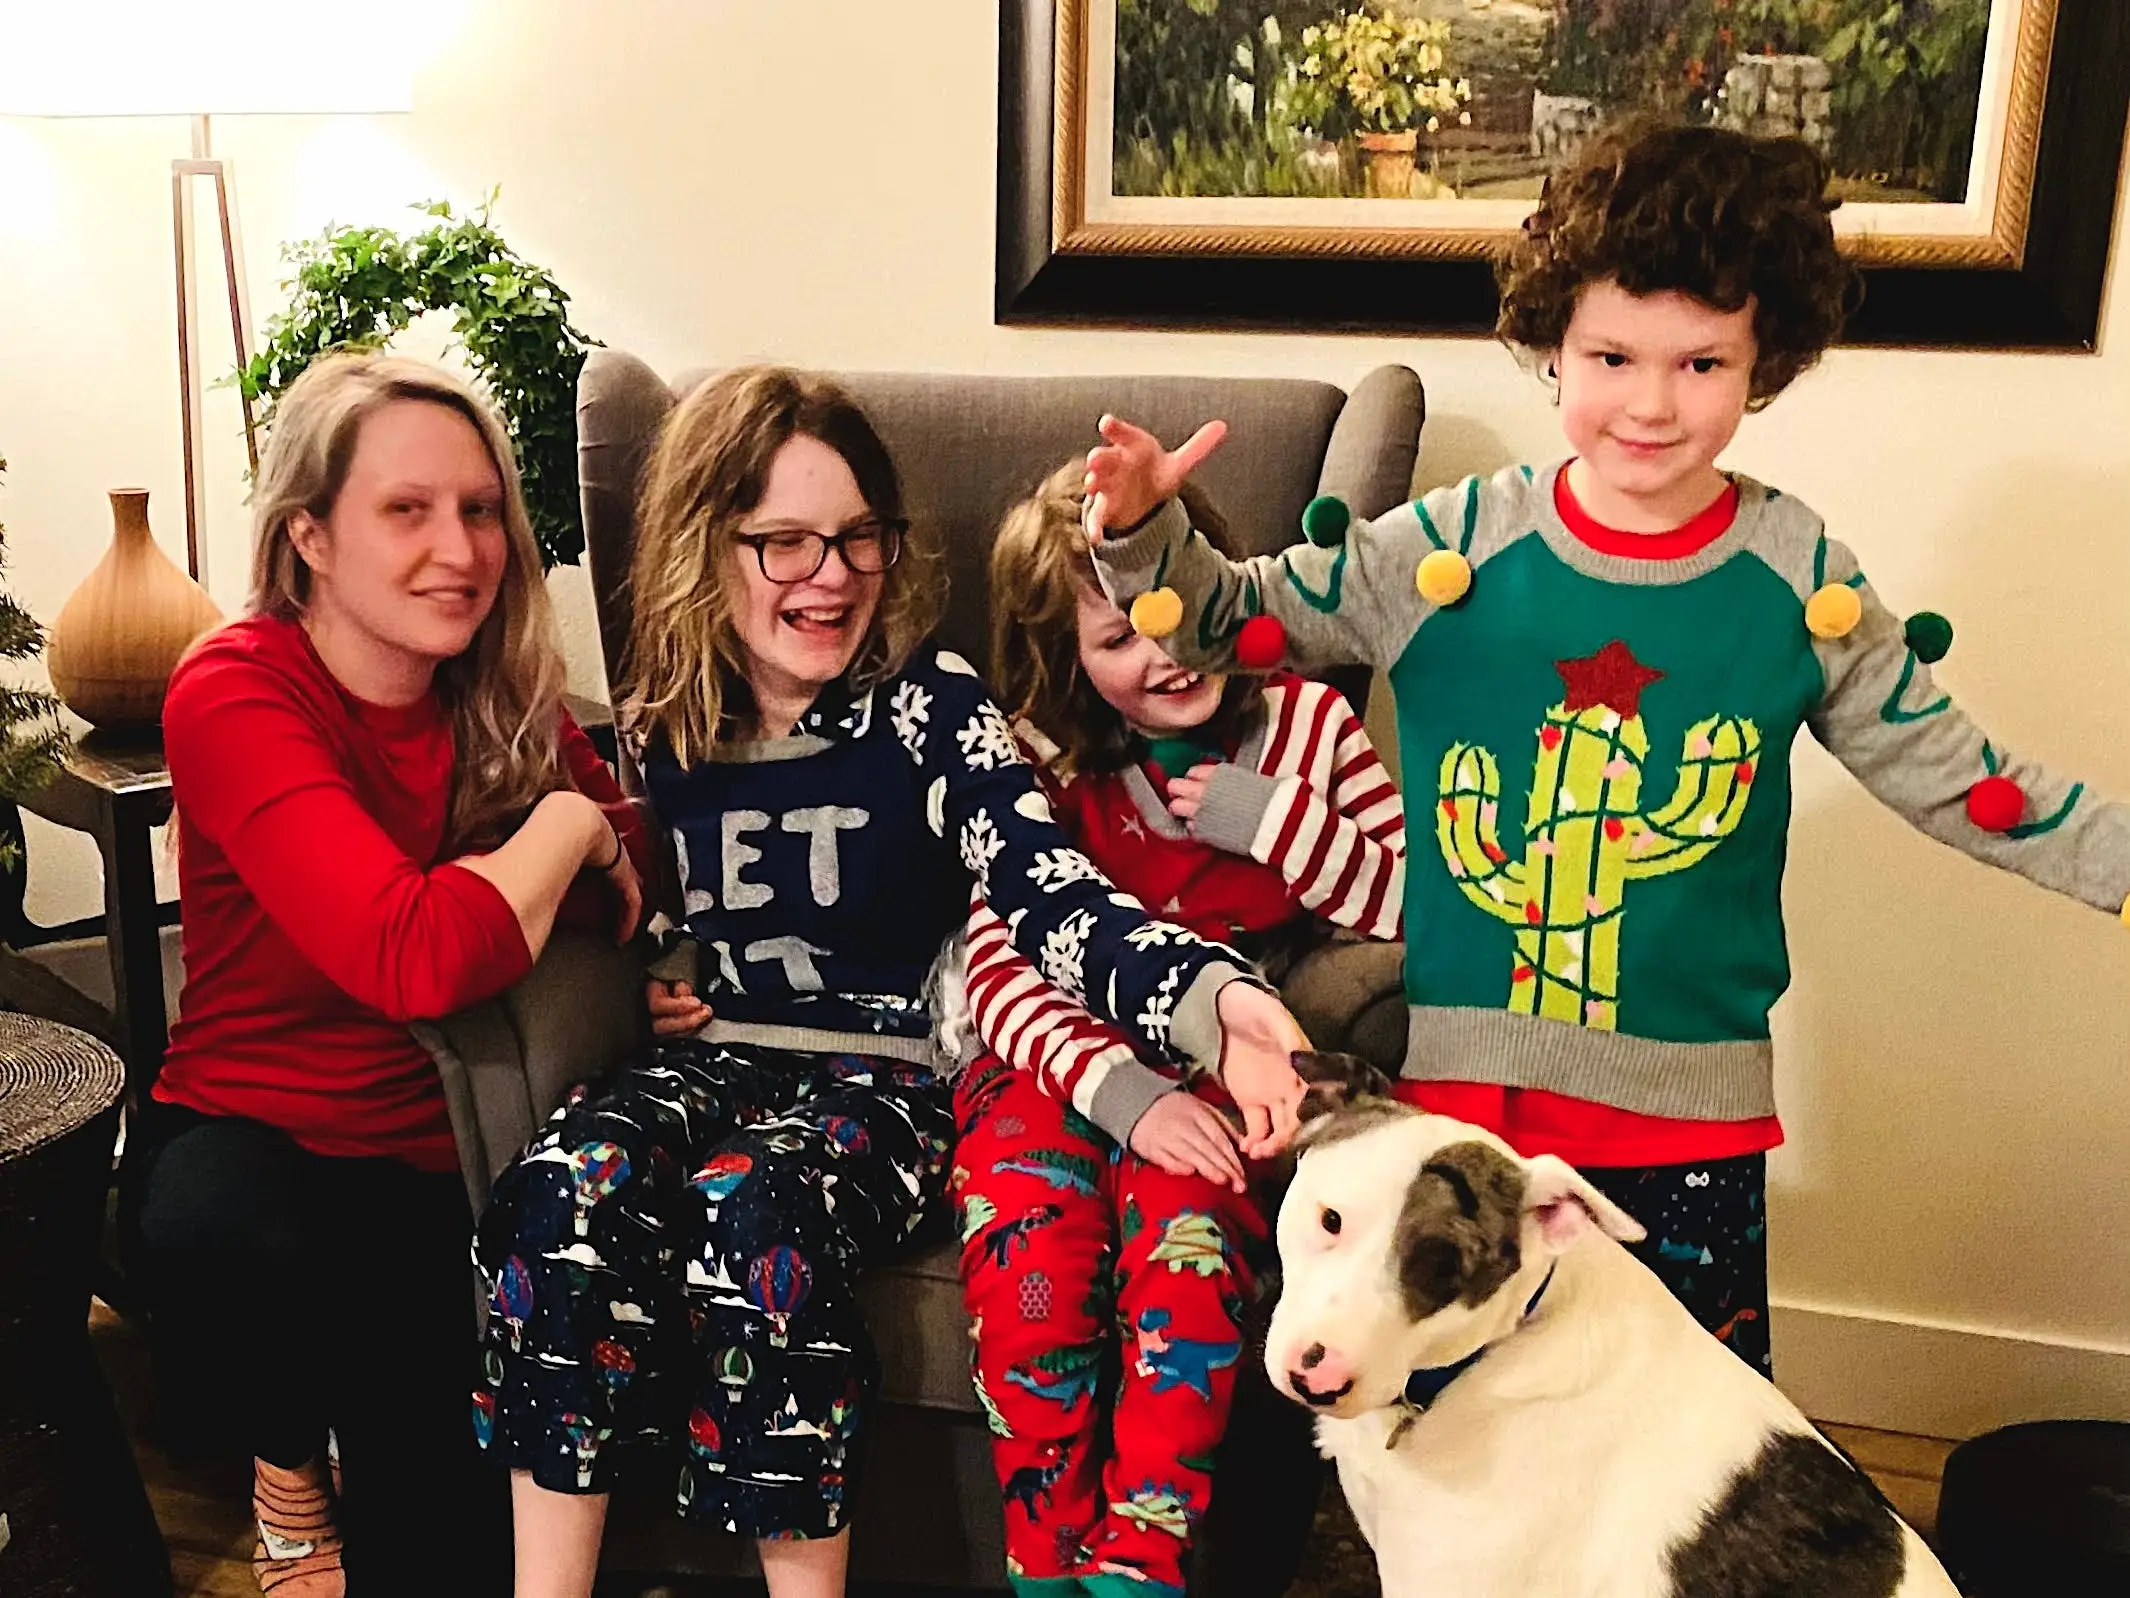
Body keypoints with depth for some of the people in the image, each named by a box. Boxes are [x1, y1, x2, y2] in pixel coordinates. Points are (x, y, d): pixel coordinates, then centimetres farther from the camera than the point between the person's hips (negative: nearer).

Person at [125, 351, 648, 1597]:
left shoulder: (505, 694, -3)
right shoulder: (235, 695, -20)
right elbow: (416, 957, -33)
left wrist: (598, 859, -17)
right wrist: (563, 830, -17)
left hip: (439, 1162, 3)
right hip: (248, 1131, -3)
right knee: (229, 1237, -38)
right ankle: (286, 1470, -3)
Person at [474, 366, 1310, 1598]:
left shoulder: (929, 701, -6)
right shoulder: (658, 726, 6)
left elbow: (1048, 892, -21)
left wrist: (1209, 996, -40)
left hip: (886, 1076, -3)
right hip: (707, 1057, 4)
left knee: (751, 1215, -33)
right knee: (571, 1187, -27)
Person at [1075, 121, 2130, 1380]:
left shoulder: (1803, 579, -5)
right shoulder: (1452, 547, -8)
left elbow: (1943, 768, 5)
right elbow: (1239, 619, 0)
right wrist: (1144, 534, -17)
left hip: (1693, 1101, 1)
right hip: (1463, 1081, 0)